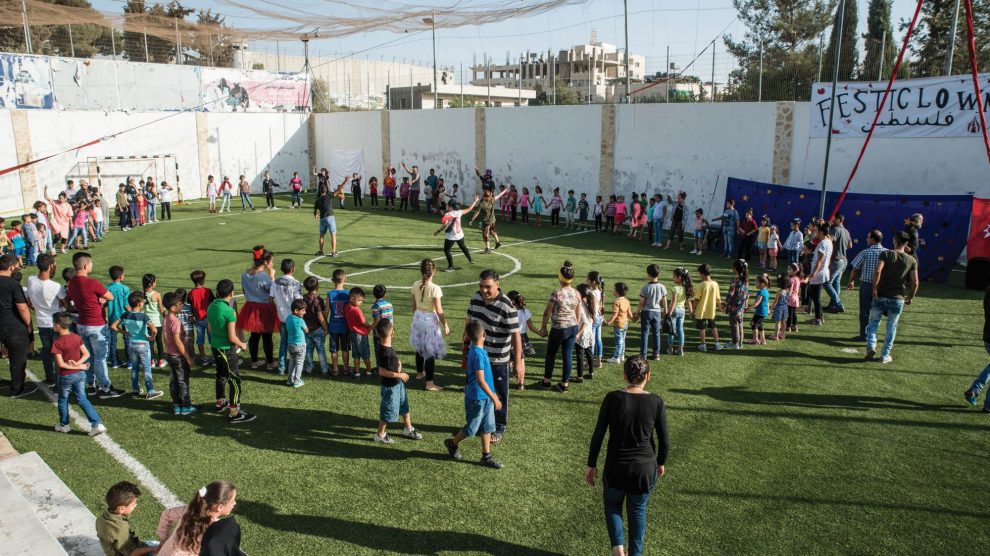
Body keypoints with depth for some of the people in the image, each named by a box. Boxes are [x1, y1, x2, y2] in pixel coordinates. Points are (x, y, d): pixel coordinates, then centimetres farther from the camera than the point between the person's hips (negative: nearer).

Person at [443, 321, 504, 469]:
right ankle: (452, 443, 30)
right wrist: (494, 398, -21)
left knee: (487, 427, 13)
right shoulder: (478, 354, -26)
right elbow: (481, 381, -26)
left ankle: (486, 457, 22)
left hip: (485, 397, 9)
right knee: (472, 428, 8)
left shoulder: (476, 350, 3)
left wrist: (491, 394, 23)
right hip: (477, 398, -9)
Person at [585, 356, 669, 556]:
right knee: (638, 511, 22)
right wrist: (661, 463, 15)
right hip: (645, 468, 1)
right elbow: (665, 441, -3)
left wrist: (591, 465, 3)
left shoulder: (612, 398, -12)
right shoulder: (656, 402, -10)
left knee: (612, 504, 24)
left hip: (616, 467, 0)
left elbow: (598, 435, -9)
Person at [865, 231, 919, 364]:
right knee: (891, 327, 12)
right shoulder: (912, 260, 1)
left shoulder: (885, 254, -5)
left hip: (880, 296, -1)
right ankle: (885, 355, 16)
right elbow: (915, 282, -2)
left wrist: (874, 289, -15)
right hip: (897, 298, 1)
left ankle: (871, 346, -5)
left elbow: (877, 271, -21)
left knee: (873, 322, 14)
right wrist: (910, 297, 12)